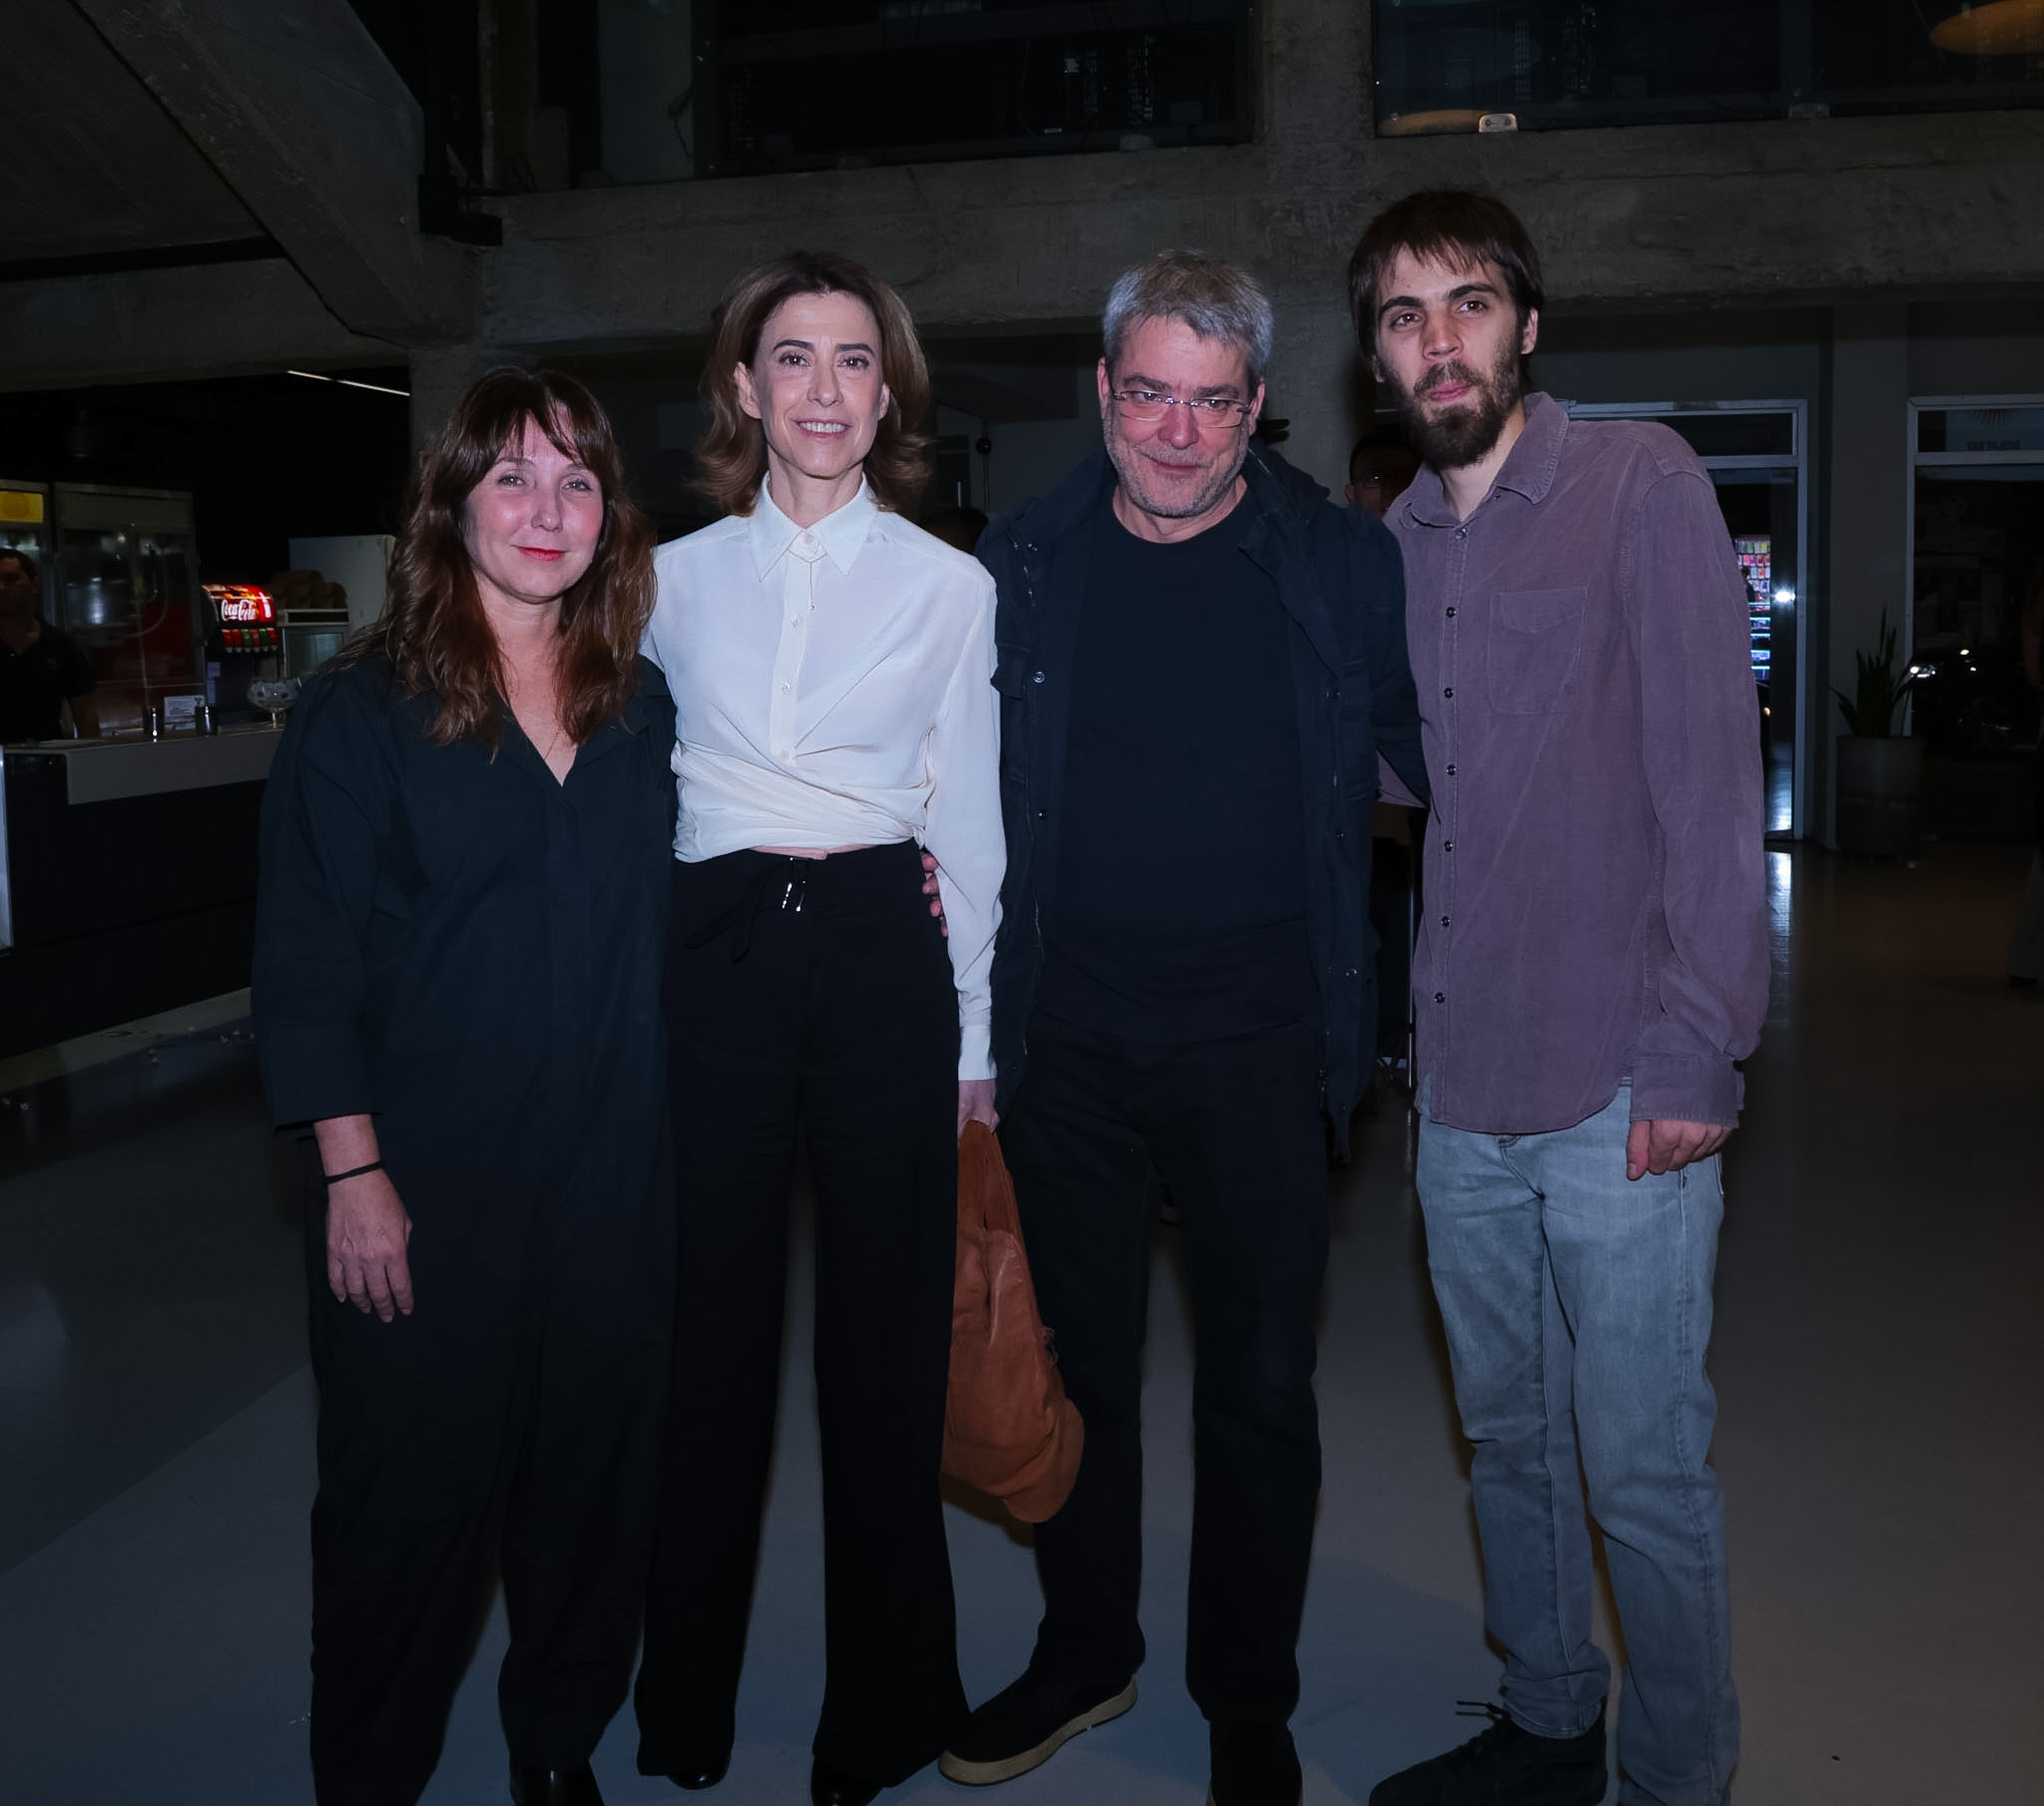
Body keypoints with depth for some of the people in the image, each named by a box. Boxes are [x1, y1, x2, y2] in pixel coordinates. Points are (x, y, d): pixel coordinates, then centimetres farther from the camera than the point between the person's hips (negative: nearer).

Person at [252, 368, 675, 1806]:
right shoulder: (361, 712, -5)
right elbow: (307, 960, -7)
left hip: (615, 1172, 4)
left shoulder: (643, 705, 8)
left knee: (596, 1471, 13)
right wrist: (353, 1173, -11)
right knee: (414, 1486, 7)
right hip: (428, 1178, -3)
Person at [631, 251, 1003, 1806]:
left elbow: (969, 820, 6)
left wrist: (978, 1036, 3)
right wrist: (624, 996, 4)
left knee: (887, 1326, 5)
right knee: (709, 1318, 6)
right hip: (713, 953, 1)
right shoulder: (678, 577, 8)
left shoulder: (950, 586, 6)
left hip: (882, 951, 0)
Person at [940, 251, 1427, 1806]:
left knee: (1260, 1387, 8)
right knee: (1075, 1361, 15)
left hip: (1261, 1047, -2)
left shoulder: (1341, 563, -1)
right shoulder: (1024, 563, 4)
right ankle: (1085, 1652, 37)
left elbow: (1438, 757, 5)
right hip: (1068, 1044, 2)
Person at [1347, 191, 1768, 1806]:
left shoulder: (1642, 481, -5)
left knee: (1643, 1468, 2)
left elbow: (1710, 768, -10)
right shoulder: (1395, 545, 11)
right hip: (1462, 1087, 6)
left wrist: (1697, 1050, -14)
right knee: (1508, 1436, 18)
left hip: (1619, 1088, -5)